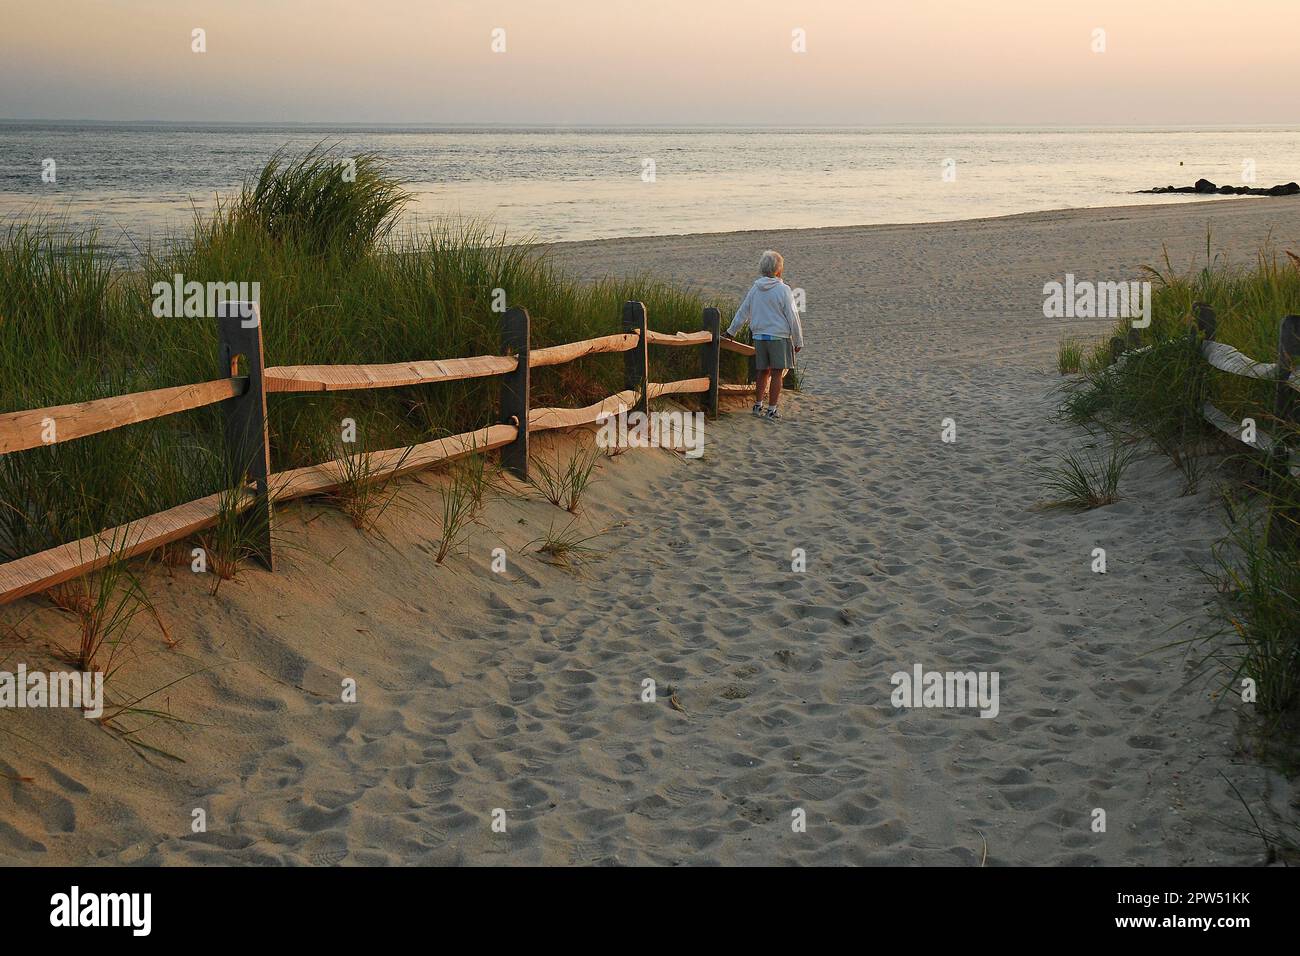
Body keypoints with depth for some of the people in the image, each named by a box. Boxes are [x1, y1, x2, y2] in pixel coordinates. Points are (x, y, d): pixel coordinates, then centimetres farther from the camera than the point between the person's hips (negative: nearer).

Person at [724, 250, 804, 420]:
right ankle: (771, 410, 2)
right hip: (779, 336, -5)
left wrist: (731, 331, 27)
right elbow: (793, 317, -8)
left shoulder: (755, 289, 4)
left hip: (759, 336, 5)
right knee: (776, 373, 1)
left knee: (763, 372, 15)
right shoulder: (783, 290, -10)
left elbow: (743, 312, 14)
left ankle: (758, 406, 19)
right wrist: (798, 341, 1)